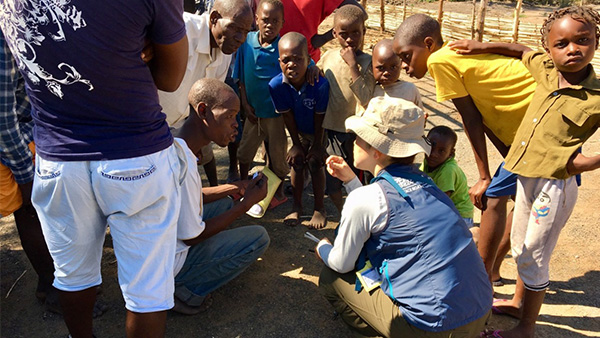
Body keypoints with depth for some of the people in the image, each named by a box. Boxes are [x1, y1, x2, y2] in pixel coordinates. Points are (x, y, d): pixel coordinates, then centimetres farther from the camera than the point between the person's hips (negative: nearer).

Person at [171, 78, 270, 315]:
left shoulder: (172, 143, -2)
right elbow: (192, 237, -22)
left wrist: (233, 188, 4)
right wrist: (248, 203, -15)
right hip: (165, 266, -9)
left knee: (224, 203, 21)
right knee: (258, 238, -5)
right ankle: (187, 292, -2)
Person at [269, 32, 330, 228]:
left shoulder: (320, 84, -37)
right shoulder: (276, 85, -30)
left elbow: (319, 118, -24)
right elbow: (287, 116, -17)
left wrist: (317, 146, -13)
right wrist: (296, 144, -8)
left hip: (320, 131, -3)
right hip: (299, 131, 3)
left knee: (315, 164, -2)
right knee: (296, 163, 7)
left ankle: (319, 209, 15)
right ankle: (297, 207, 25)